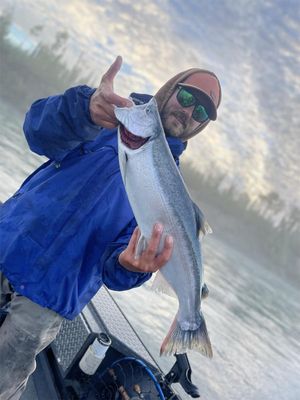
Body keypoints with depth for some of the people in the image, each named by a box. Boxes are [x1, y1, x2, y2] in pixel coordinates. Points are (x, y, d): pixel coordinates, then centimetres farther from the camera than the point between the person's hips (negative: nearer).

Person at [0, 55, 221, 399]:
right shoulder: (115, 114, 4)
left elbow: (113, 272, -5)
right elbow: (41, 132, -18)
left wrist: (129, 265, -31)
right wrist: (86, 109, -40)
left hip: (49, 299, 0)